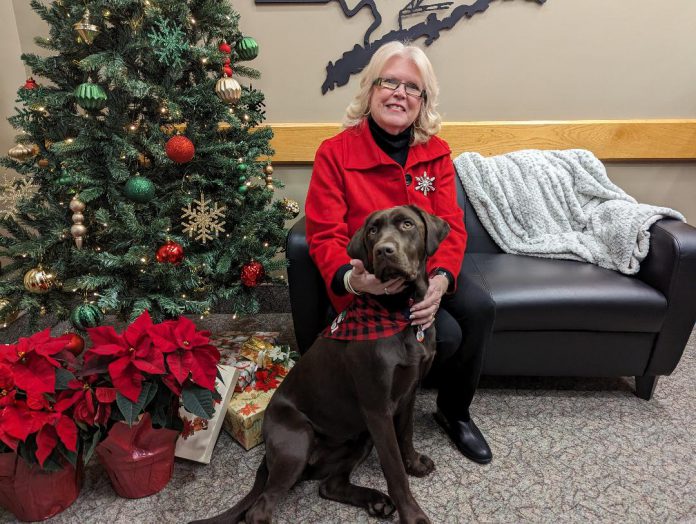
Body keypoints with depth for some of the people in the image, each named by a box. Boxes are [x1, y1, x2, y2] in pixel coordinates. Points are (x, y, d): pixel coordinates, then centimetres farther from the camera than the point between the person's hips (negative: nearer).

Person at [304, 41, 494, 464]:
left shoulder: (435, 152, 1)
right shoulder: (335, 153, -12)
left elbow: (451, 225, -5)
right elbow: (326, 236, -15)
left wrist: (440, 280, -25)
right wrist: (350, 279, -37)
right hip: (370, 280, -4)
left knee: (479, 309, -21)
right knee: (445, 334, -24)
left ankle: (455, 411, 8)